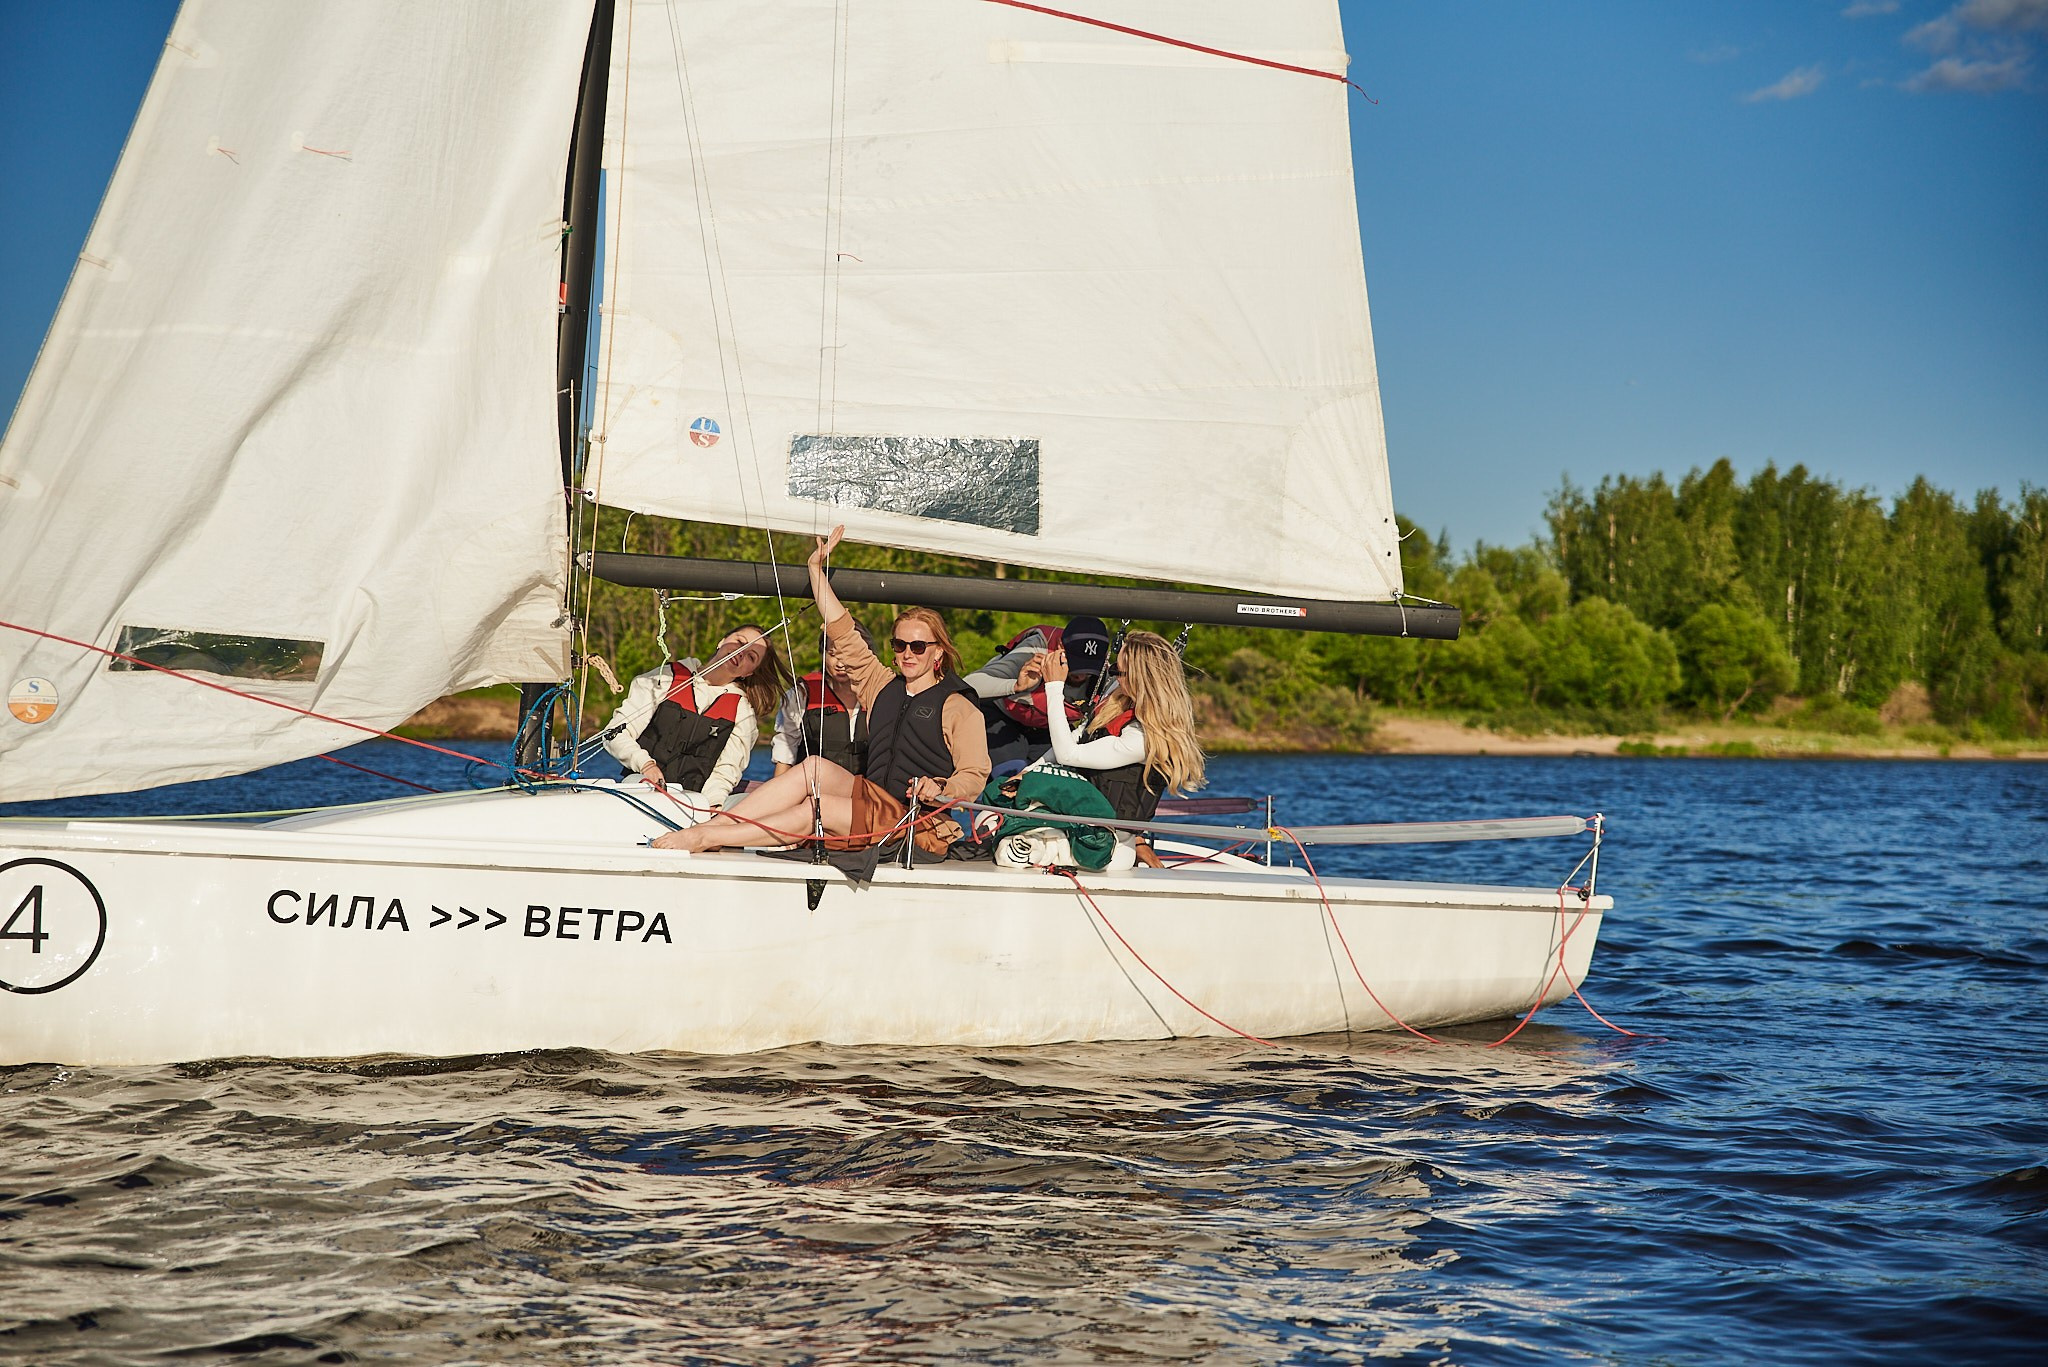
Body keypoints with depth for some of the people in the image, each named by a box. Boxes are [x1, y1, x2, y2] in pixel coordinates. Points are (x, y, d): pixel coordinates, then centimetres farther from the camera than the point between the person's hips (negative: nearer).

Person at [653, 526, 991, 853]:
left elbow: (975, 777, -4)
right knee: (815, 767, -23)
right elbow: (842, 635, 19)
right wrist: (817, 568, 15)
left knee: (817, 808, -27)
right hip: (873, 800, 5)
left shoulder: (958, 708, 2)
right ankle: (709, 825, -30)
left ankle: (705, 837, -30)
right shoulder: (883, 686, 19)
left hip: (919, 824, -5)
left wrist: (939, 789, -24)